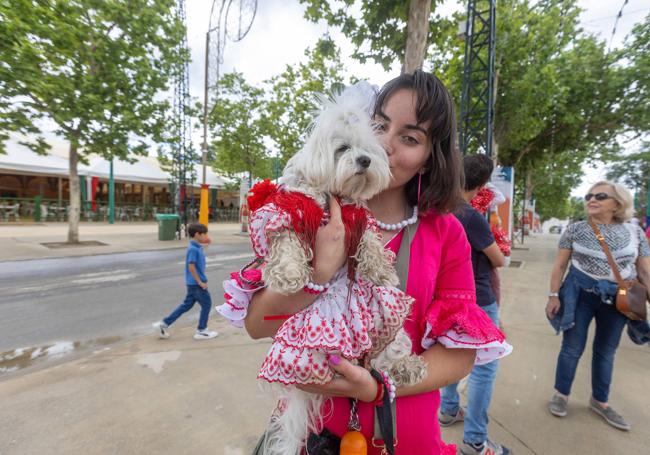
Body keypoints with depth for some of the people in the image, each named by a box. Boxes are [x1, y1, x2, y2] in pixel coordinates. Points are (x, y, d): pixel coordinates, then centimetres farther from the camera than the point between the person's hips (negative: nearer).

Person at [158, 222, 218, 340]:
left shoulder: (197, 247, 9)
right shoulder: (193, 249, -20)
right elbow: (191, 267, -23)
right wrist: (200, 282, -18)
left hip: (193, 283, 9)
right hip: (196, 283, -9)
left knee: (187, 304, 18)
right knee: (207, 304, 4)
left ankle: (165, 323, 24)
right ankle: (201, 331, 15)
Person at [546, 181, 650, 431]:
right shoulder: (576, 229, -5)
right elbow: (560, 265, -3)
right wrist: (554, 295, -7)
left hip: (618, 298, 2)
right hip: (579, 295, -2)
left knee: (606, 352, 16)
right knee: (572, 348, 7)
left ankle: (599, 401, 35)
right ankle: (561, 394, 25)